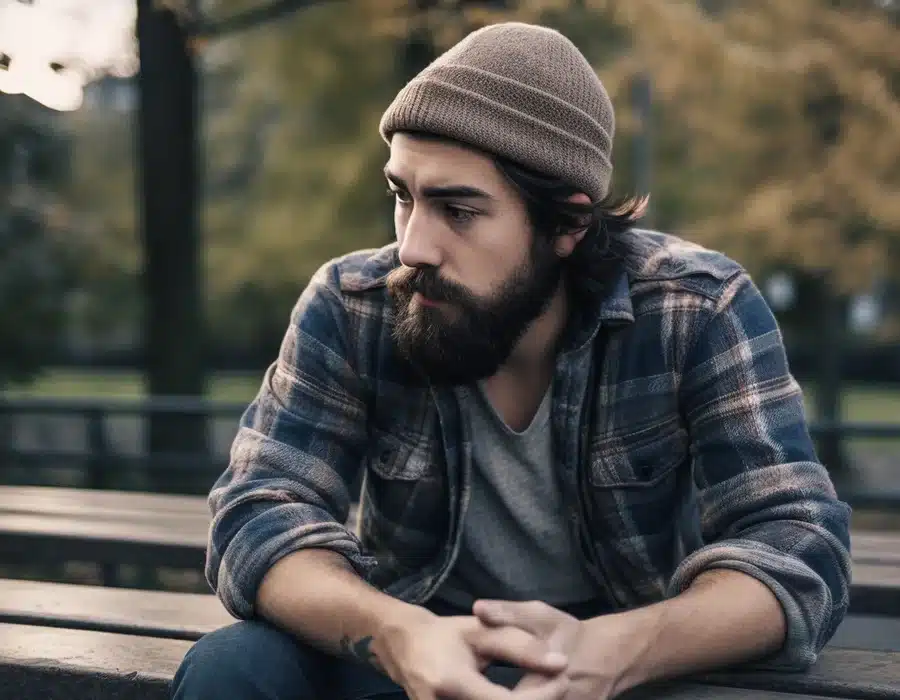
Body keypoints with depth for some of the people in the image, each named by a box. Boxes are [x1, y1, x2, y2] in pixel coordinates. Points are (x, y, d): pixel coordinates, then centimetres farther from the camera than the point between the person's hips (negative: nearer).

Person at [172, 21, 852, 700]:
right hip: (417, 639, 2)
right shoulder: (349, 309, -12)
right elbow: (259, 515, -18)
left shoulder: (701, 311, -15)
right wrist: (399, 636, -39)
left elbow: (798, 548, -21)